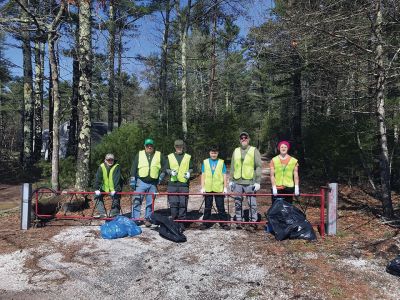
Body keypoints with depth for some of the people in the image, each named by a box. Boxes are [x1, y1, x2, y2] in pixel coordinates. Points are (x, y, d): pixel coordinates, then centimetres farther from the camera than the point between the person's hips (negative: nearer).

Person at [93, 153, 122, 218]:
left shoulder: (116, 167, -18)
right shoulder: (101, 167, -8)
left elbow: (117, 179, -26)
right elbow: (98, 178, -13)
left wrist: (115, 190, -36)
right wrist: (96, 189, -23)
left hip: (115, 188, -4)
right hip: (105, 187, 4)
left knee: (116, 199, -5)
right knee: (97, 195, -5)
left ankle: (114, 214, 14)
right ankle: (102, 213, -3)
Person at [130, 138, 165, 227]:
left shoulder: (159, 155, 7)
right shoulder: (139, 155, 5)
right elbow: (134, 168, 3)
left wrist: (161, 175, 2)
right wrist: (132, 180, -3)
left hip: (153, 183, 1)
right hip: (141, 182, -1)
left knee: (150, 203, 7)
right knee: (136, 201, -6)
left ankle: (147, 219, 18)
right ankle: (135, 219, 1)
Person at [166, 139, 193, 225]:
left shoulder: (188, 157, 12)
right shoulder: (170, 157, 12)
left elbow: (191, 168, 16)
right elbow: (167, 169, 13)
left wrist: (189, 172, -5)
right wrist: (171, 172, -8)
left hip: (184, 183, 0)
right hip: (173, 183, 0)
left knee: (183, 203, -1)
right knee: (173, 203, 0)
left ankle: (182, 220, 9)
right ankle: (174, 220, 12)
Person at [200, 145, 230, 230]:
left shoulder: (221, 162, 4)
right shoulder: (205, 162, 6)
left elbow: (224, 176, 5)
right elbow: (203, 175, 6)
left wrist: (225, 188, 0)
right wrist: (202, 187, 1)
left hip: (219, 188, -1)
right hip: (208, 188, 1)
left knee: (220, 206, 3)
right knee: (207, 206, 9)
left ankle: (223, 223, 12)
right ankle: (206, 223, 18)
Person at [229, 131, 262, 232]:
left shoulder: (254, 151, 1)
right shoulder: (236, 151, 13)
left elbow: (258, 167, -2)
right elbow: (232, 167, 16)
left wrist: (257, 182, -8)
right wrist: (231, 180, 12)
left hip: (250, 182, -4)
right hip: (237, 182, 4)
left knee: (252, 204, -1)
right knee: (238, 203, 9)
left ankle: (253, 223, 7)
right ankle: (239, 222, 19)